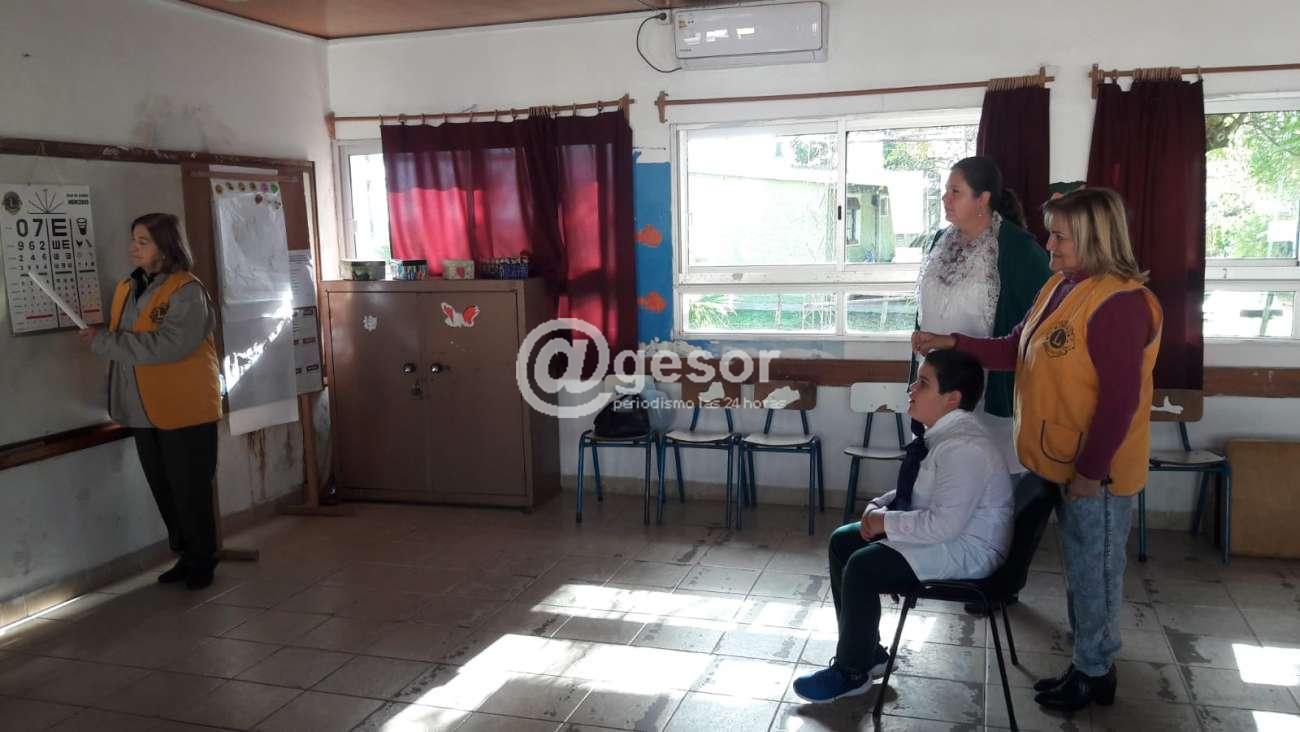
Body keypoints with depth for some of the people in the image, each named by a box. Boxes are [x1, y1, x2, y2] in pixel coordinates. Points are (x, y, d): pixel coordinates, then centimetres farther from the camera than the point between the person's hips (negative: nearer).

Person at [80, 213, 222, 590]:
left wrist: (102, 342, -20)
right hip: (144, 413, 8)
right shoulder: (127, 288, 10)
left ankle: (202, 562, 18)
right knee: (163, 490, 15)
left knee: (190, 491, 2)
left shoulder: (186, 291, -15)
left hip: (185, 411, -7)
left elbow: (167, 345, -25)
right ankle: (185, 556, 29)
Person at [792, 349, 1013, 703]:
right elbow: (921, 492, 18)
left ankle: (852, 672, 0)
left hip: (965, 548, -11)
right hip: (940, 531, 11)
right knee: (842, 541, 7)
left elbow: (944, 524, -32)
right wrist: (880, 505, 1)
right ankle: (864, 649, 17)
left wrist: (886, 522, -21)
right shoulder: (942, 433, 4)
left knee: (862, 567, -20)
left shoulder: (963, 448, -28)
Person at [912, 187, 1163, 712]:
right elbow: (1015, 350, 11)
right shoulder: (1059, 287, 6)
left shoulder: (1120, 303, -22)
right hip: (1061, 461, 9)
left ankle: (1094, 673, 23)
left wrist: (1090, 470, -20)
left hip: (1095, 470, -9)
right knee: (1078, 565, 19)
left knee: (1093, 569, 7)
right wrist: (952, 343, 0)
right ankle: (1089, 663, 34)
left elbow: (1120, 400, -23)